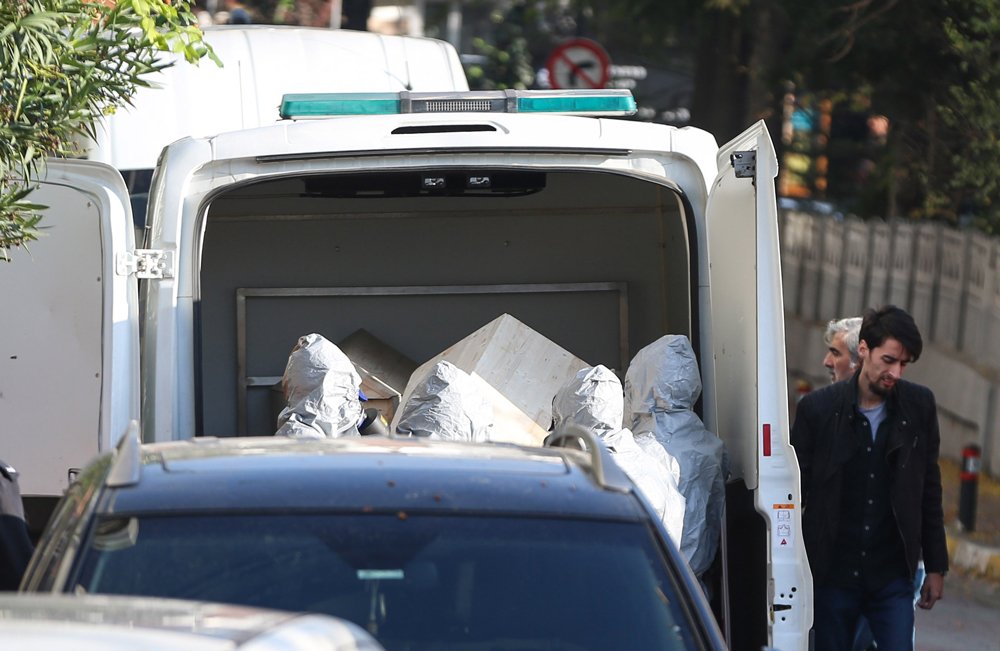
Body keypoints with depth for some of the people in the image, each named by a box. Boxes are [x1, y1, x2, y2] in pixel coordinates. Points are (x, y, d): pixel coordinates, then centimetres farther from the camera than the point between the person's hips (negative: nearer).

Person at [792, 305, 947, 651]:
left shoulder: (919, 406, 1)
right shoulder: (818, 408, -4)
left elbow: (929, 490, 8)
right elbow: (795, 490, 1)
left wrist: (936, 567, 9)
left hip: (893, 578, 1)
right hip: (832, 574, -1)